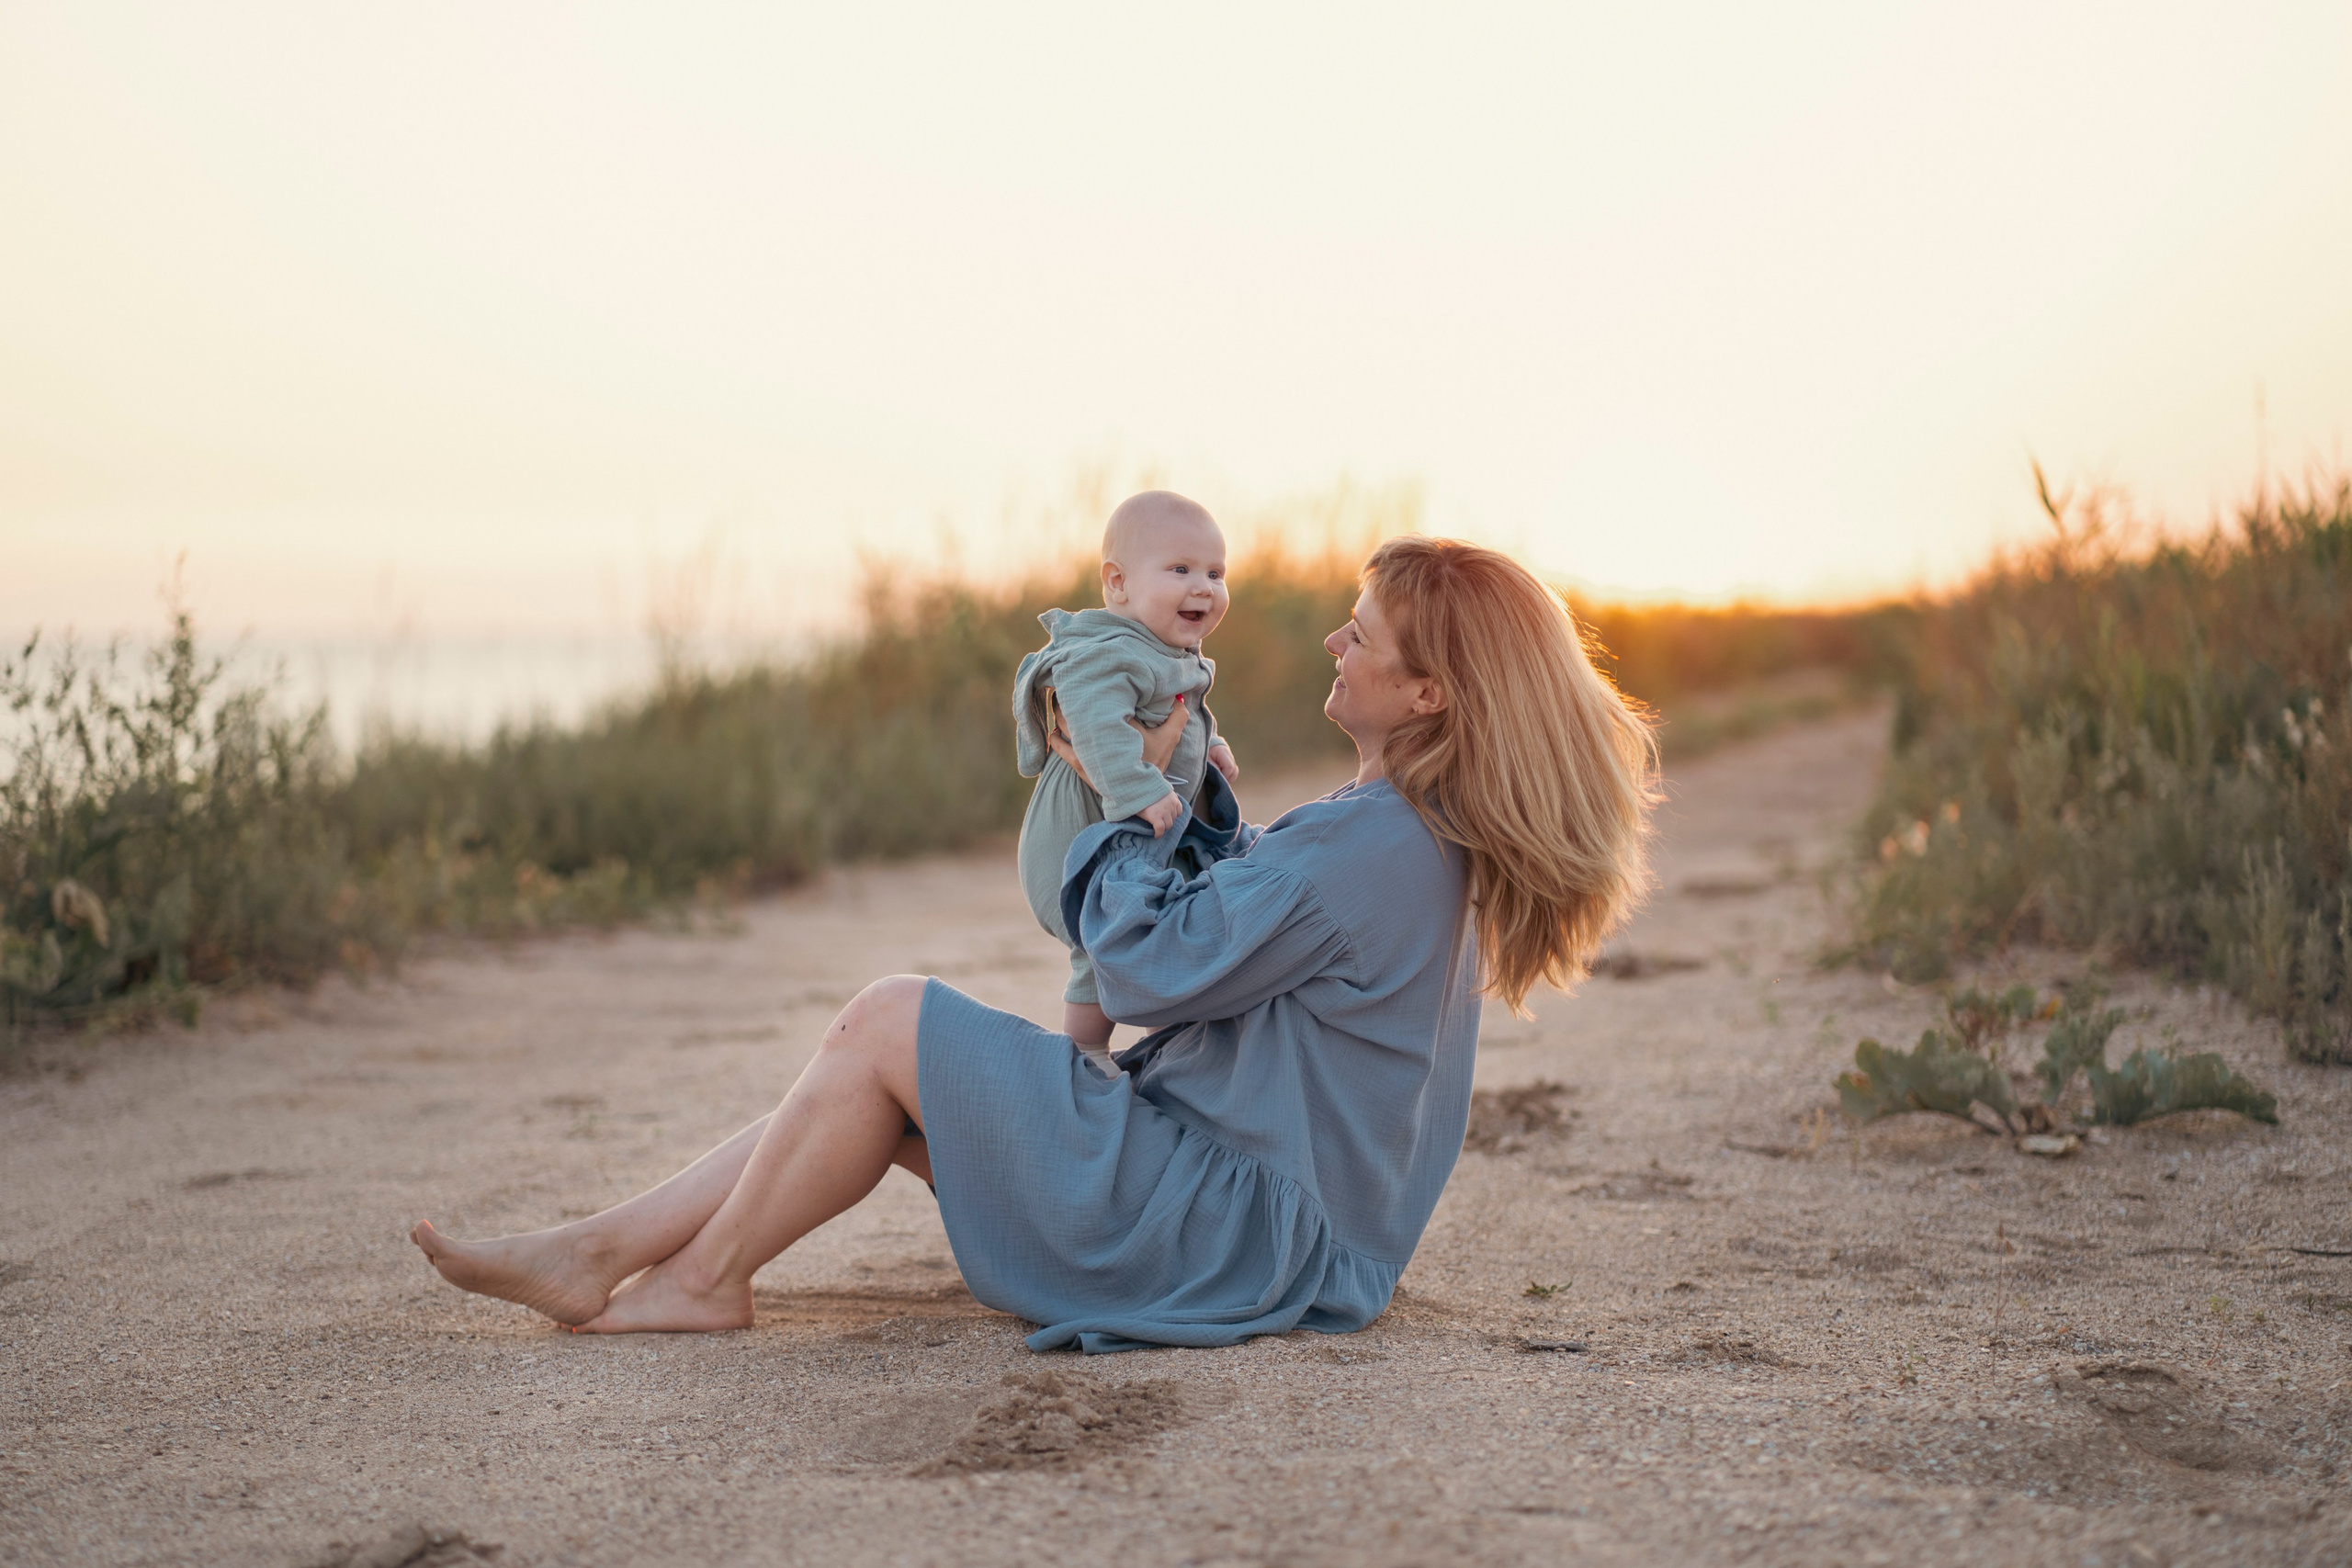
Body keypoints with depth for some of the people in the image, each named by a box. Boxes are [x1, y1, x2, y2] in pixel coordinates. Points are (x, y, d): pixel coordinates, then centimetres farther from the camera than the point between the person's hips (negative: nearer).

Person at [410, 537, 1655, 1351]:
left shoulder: (1367, 846, -23)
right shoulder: (1434, 838, 9)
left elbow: (1150, 966, -21)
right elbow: (1253, 904, 24)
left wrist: (1117, 810, -5)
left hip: (1221, 1222, -10)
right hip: (1247, 1191, 10)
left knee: (889, 1021, -10)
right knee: (874, 1084, 7)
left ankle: (704, 1278, 2)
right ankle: (597, 1254, 6)